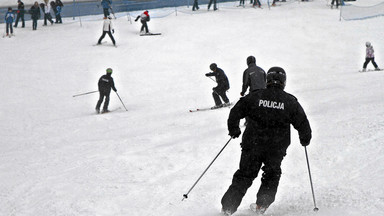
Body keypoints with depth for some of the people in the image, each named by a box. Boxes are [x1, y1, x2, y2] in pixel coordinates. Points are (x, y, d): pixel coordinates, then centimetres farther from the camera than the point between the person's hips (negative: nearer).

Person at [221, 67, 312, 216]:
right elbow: (303, 124, 3)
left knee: (244, 176, 10)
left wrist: (234, 131, 14)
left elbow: (235, 112, -2)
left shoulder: (255, 96, -2)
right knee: (272, 175, 23)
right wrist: (305, 139, 22)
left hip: (252, 144, 1)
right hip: (276, 149, 0)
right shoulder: (290, 101, -3)